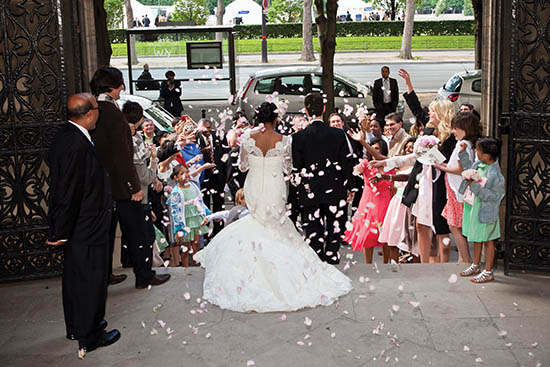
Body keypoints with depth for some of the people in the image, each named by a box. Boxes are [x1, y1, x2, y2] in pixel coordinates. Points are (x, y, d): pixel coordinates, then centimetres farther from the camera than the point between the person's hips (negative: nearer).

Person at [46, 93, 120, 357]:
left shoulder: (65, 136, 4)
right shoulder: (77, 144, -28)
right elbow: (67, 192, -26)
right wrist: (60, 232, -19)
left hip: (76, 226, 10)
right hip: (86, 228, -10)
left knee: (74, 276, 22)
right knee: (92, 279, 5)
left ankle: (76, 327, 39)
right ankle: (89, 338, 19)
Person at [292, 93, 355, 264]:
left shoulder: (298, 137, -7)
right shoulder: (338, 134, -4)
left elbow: (296, 167, -3)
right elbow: (347, 163, 0)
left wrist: (300, 188, 11)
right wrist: (349, 187, 10)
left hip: (310, 192, -1)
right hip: (334, 191, 1)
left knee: (313, 231, 6)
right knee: (333, 229, 10)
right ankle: (332, 259, 14)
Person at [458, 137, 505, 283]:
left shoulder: (495, 174, -25)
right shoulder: (479, 164, -1)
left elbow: (494, 196, -25)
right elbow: (469, 169, 22)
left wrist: (476, 187, -28)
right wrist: (463, 153, 15)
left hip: (485, 211, -8)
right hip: (473, 207, 8)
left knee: (487, 241, 6)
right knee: (476, 238, 22)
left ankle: (488, 272, 19)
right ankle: (476, 265, 39)